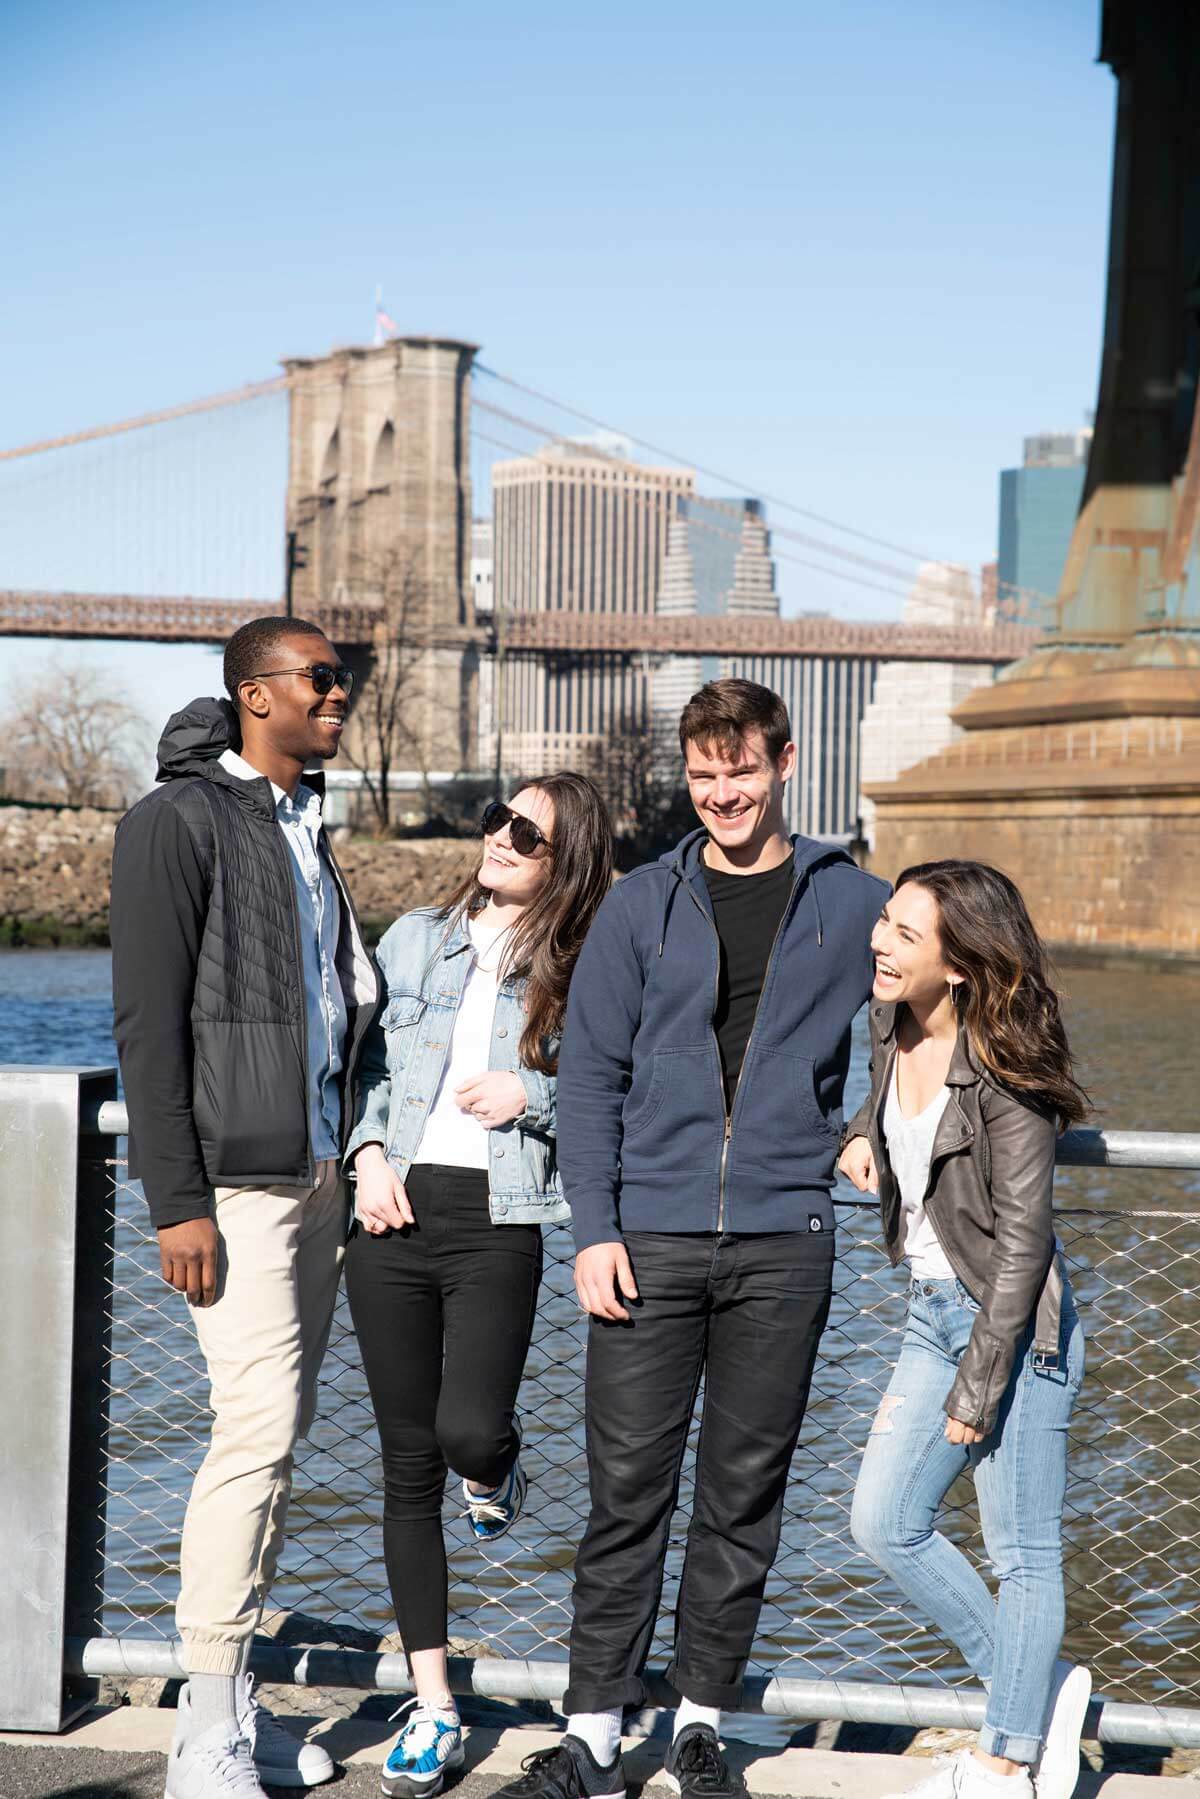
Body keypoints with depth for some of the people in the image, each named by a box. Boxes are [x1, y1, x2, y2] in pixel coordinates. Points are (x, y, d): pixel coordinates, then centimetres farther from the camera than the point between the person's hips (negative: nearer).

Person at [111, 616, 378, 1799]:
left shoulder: (304, 826, 17)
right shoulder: (177, 822, -8)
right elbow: (148, 1020, -13)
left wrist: (349, 1155, 16)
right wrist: (176, 1200, -18)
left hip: (315, 1168, 8)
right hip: (234, 1179, -8)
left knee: (277, 1429, 8)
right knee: (260, 1423, -13)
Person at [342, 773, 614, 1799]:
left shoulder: (580, 974, 5)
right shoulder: (417, 939, 12)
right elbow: (359, 1059, 14)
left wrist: (534, 1096, -12)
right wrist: (368, 1153, -2)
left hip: (498, 1224, -2)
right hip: (395, 1215, 3)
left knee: (468, 1430, -21)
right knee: (409, 1464, 4)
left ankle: (496, 1465, 22)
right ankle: (433, 1709, 12)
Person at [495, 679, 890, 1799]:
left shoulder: (852, 906, 7)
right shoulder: (640, 908, 7)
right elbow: (590, 1076, 5)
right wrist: (594, 1228, -4)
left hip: (783, 1242, 0)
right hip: (651, 1238, 0)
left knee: (744, 1489, 6)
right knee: (627, 1488, 0)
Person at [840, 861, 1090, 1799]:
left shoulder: (1001, 1073, -21)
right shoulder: (891, 1027, 0)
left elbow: (1023, 1241, -19)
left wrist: (976, 1391, -16)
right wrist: (859, 1133, 4)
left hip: (1015, 1322, -9)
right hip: (934, 1308, 9)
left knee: (1022, 1551, 4)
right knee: (885, 1523, 10)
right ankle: (1041, 1688, 25)